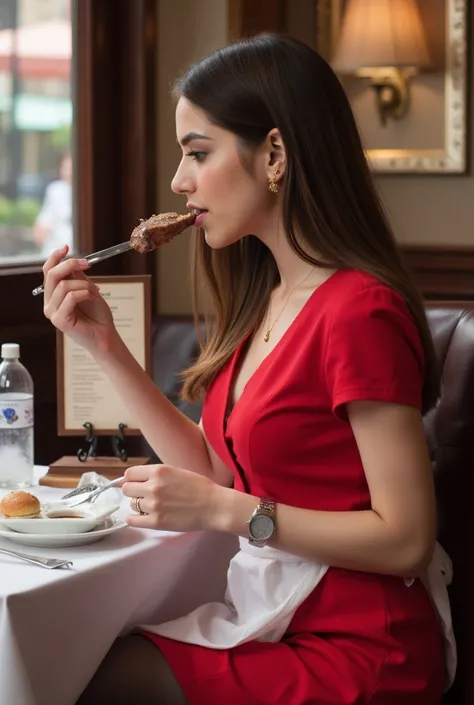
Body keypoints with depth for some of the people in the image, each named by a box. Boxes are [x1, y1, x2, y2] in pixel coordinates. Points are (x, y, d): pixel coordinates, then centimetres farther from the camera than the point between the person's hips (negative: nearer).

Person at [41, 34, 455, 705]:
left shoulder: (359, 312, -20)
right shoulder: (265, 298, 6)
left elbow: (406, 539, -20)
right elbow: (214, 467, 10)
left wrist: (223, 510, -21)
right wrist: (103, 343, 4)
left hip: (352, 651, -7)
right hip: (273, 618, 7)